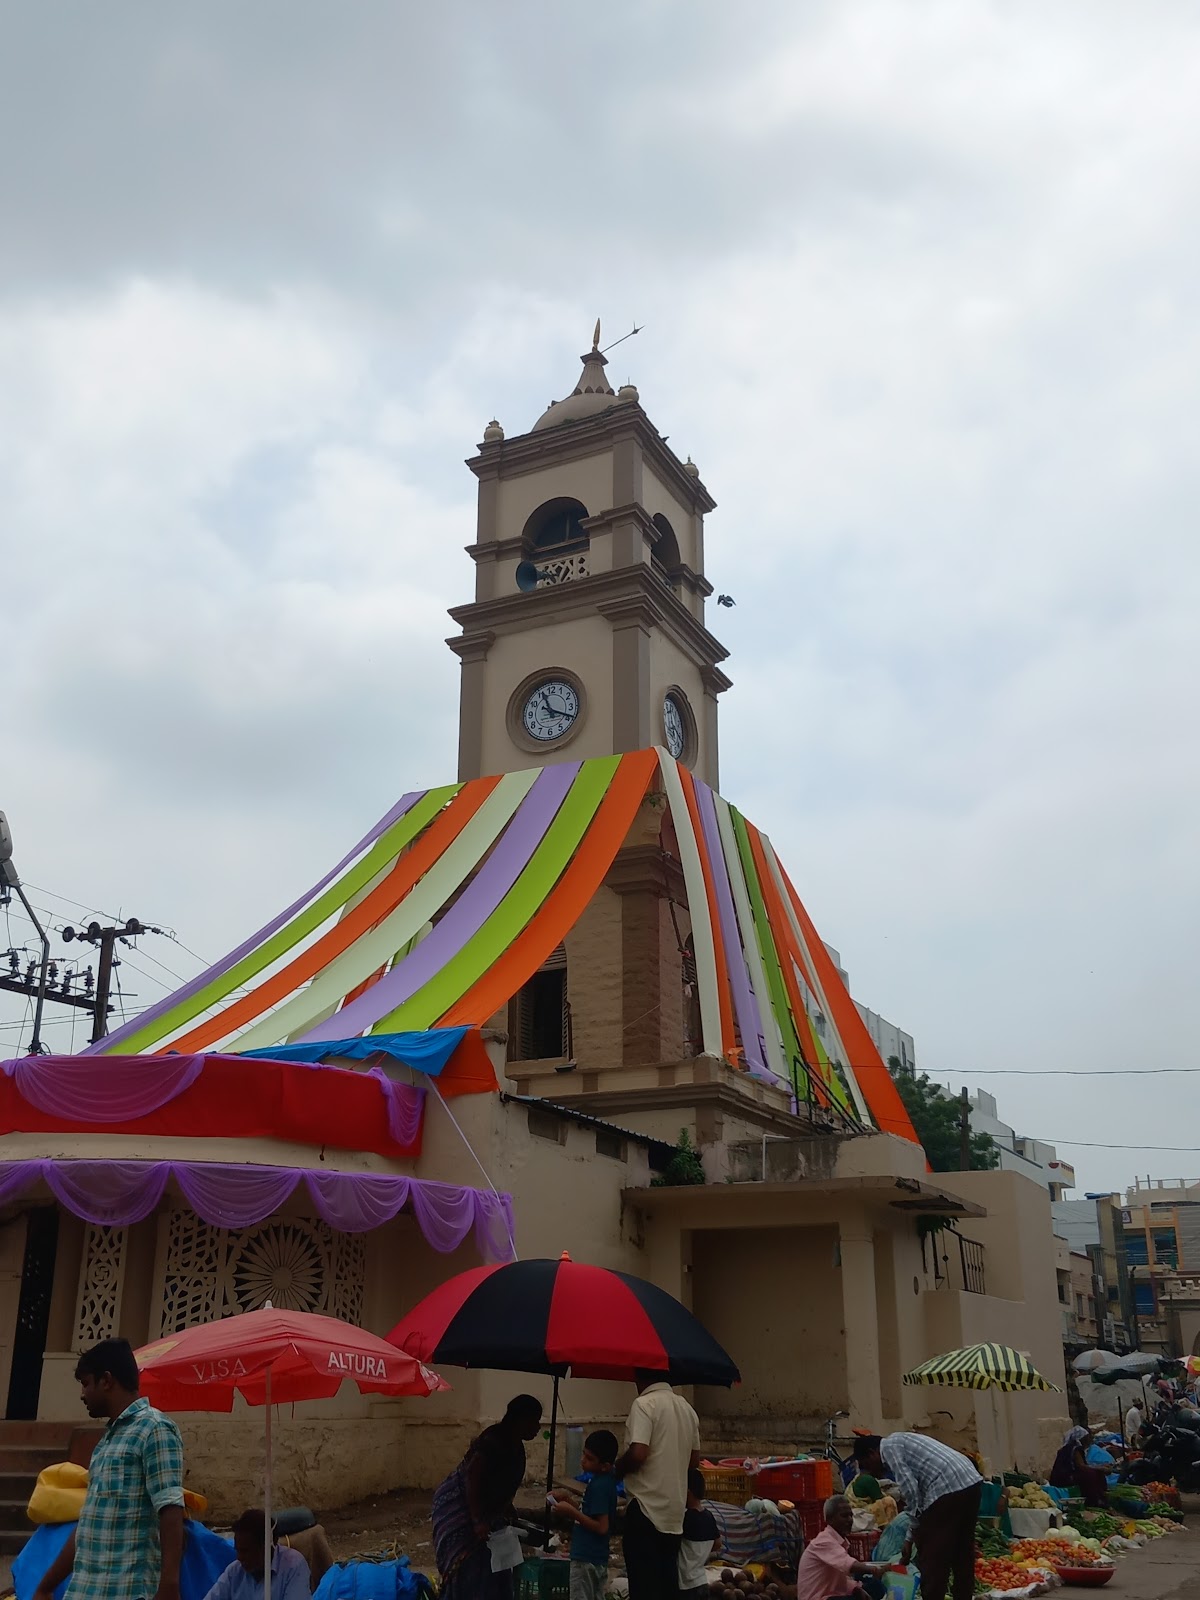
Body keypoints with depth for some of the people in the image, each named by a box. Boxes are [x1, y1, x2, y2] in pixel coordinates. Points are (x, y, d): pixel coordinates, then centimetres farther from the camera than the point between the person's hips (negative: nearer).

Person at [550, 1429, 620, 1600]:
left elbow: (601, 1527, -24)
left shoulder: (599, 1486, -21)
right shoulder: (605, 1481, 8)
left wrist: (572, 1512, -20)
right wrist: (568, 1501, 6)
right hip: (597, 1558, 10)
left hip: (586, 1559, -10)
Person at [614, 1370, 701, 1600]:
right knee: (667, 1581, 14)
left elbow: (638, 1453, -21)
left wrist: (618, 1470, -3)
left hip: (646, 1506, -7)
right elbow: (694, 1459, 17)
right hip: (674, 1508, 7)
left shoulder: (644, 1404, -12)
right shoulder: (686, 1408, 11)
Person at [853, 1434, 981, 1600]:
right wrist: (911, 1536, 31)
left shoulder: (889, 1447, 2)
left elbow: (909, 1487, -10)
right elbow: (918, 1486, 30)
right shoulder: (901, 1442, 28)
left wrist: (916, 1529, 1)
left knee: (932, 1559, 3)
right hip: (971, 1483, 10)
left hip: (949, 1490, -10)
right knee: (962, 1555, 20)